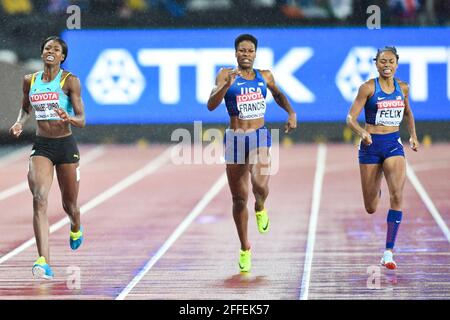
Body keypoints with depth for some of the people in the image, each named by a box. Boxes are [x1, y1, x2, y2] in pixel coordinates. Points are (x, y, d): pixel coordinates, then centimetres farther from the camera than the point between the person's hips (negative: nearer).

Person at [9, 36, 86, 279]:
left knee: (69, 203, 13)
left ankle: (76, 229, 53)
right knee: (39, 199, -19)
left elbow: (81, 121, -10)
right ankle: (44, 262, -27)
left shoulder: (70, 81, -6)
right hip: (41, 147, 2)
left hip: (66, 145, -2)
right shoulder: (30, 81, 5)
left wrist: (68, 118, -32)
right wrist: (20, 123, 3)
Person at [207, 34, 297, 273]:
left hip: (259, 137, 0)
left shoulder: (265, 76, 6)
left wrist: (291, 113, 13)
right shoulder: (226, 75, -3)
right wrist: (226, 85, -28)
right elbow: (211, 105, -14)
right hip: (235, 139, 0)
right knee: (239, 198, 7)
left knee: (260, 184, -26)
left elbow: (278, 94, 27)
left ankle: (260, 208, 12)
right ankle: (245, 249, 24)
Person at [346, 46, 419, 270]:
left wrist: (413, 136, 13)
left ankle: (388, 252, -16)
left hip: (394, 144, 2)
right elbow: (351, 118, -10)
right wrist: (362, 133, -29)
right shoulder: (368, 88, -7)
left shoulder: (403, 88, 5)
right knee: (370, 209, 6)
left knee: (397, 196, -20)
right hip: (371, 145, -2)